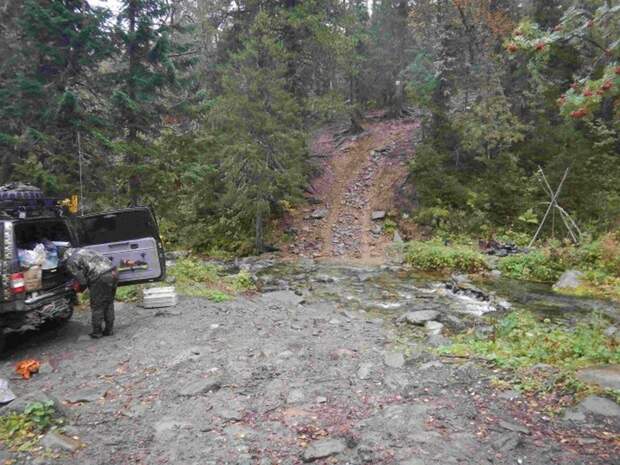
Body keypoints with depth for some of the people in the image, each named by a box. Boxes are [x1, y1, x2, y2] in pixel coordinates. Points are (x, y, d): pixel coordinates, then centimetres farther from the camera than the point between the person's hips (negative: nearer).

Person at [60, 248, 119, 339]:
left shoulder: (70, 262, 1)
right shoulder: (81, 251, 25)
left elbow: (82, 281, -2)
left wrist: (79, 288, 19)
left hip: (102, 277, -8)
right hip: (114, 272, 8)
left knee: (97, 307, 8)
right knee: (109, 304, 19)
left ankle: (97, 333, 18)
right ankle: (109, 330, 27)